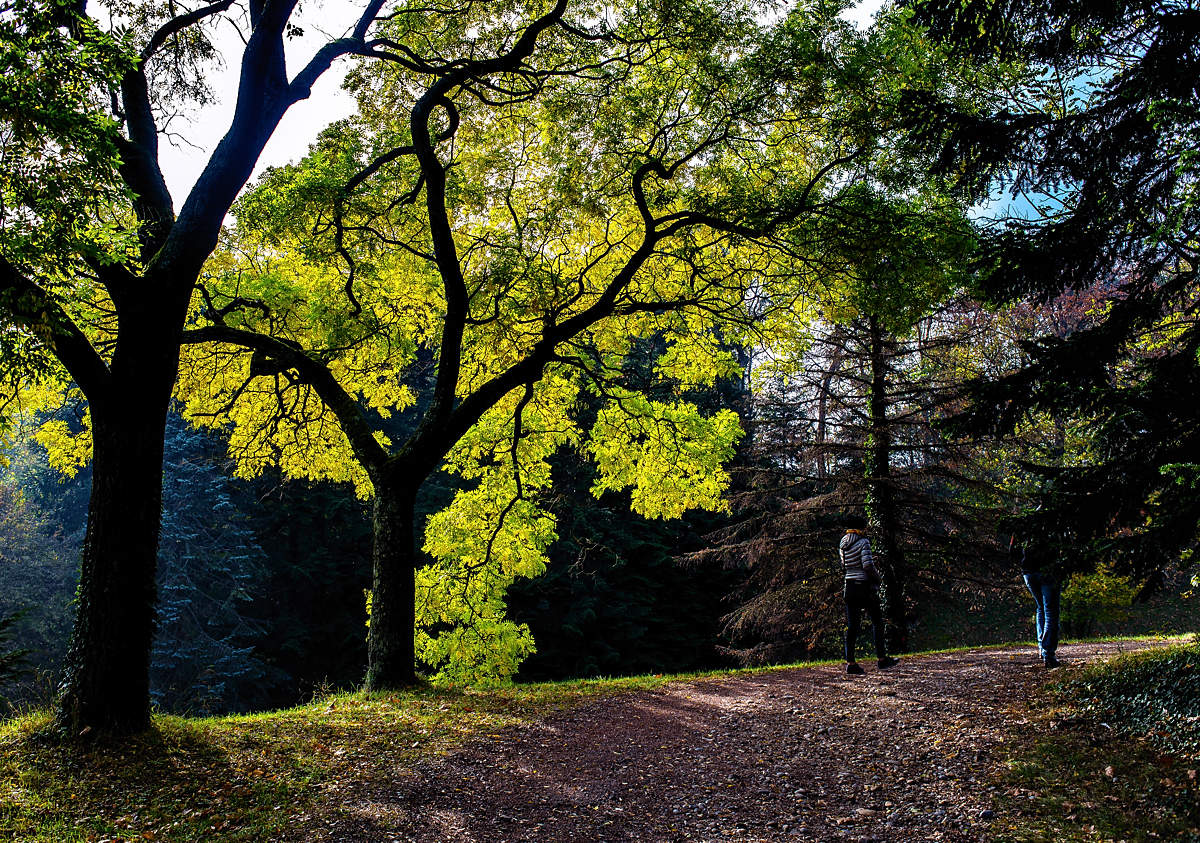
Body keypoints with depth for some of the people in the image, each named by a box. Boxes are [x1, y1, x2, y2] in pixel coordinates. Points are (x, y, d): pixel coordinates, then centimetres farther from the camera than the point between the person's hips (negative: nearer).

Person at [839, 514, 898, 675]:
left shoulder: (842, 545, 9)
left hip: (849, 585, 6)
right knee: (877, 621, 10)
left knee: (852, 625, 5)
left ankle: (850, 662, 1)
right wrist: (878, 577, -2)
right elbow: (867, 566, -20)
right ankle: (882, 658, 15)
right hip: (865, 585, -6)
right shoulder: (863, 542, -12)